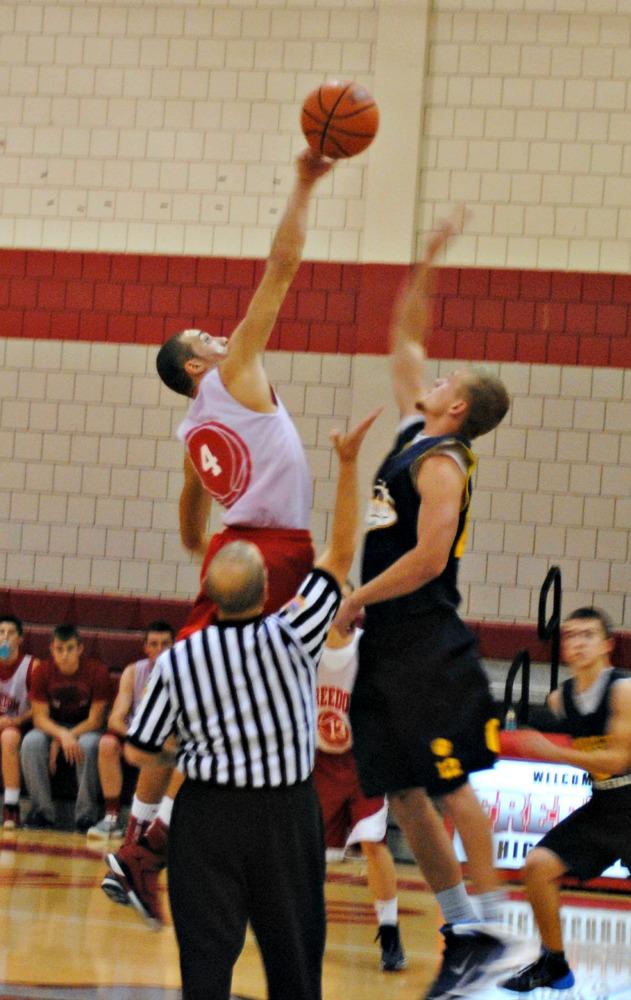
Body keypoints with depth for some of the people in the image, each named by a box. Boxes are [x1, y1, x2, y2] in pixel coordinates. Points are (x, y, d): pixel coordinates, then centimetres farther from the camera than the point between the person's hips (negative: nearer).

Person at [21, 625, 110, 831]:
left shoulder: (97, 671, -16)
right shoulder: (43, 671, -10)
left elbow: (95, 720, -15)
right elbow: (40, 717, -12)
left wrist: (60, 740, -25)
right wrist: (62, 735, -34)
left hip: (86, 729, -2)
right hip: (53, 728, 2)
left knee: (89, 744, -37)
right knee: (31, 742, -30)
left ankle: (86, 814, -25)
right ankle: (41, 811, -22)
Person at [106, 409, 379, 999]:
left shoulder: (178, 660, -10)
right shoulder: (290, 639, -14)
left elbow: (139, 752, -3)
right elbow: (339, 556, -5)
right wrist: (348, 465, -6)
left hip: (208, 814, 0)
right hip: (286, 812, 0)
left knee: (207, 950, 1)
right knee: (292, 949, 12)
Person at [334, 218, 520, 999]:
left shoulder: (442, 463, -12)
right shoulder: (414, 432, 14)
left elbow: (428, 557, -23)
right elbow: (405, 341, 24)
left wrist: (354, 602, -15)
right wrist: (426, 266, 17)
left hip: (427, 649, -9)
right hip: (388, 648, 9)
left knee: (451, 784, -8)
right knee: (402, 793, 7)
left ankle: (487, 931, -5)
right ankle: (460, 930, 10)